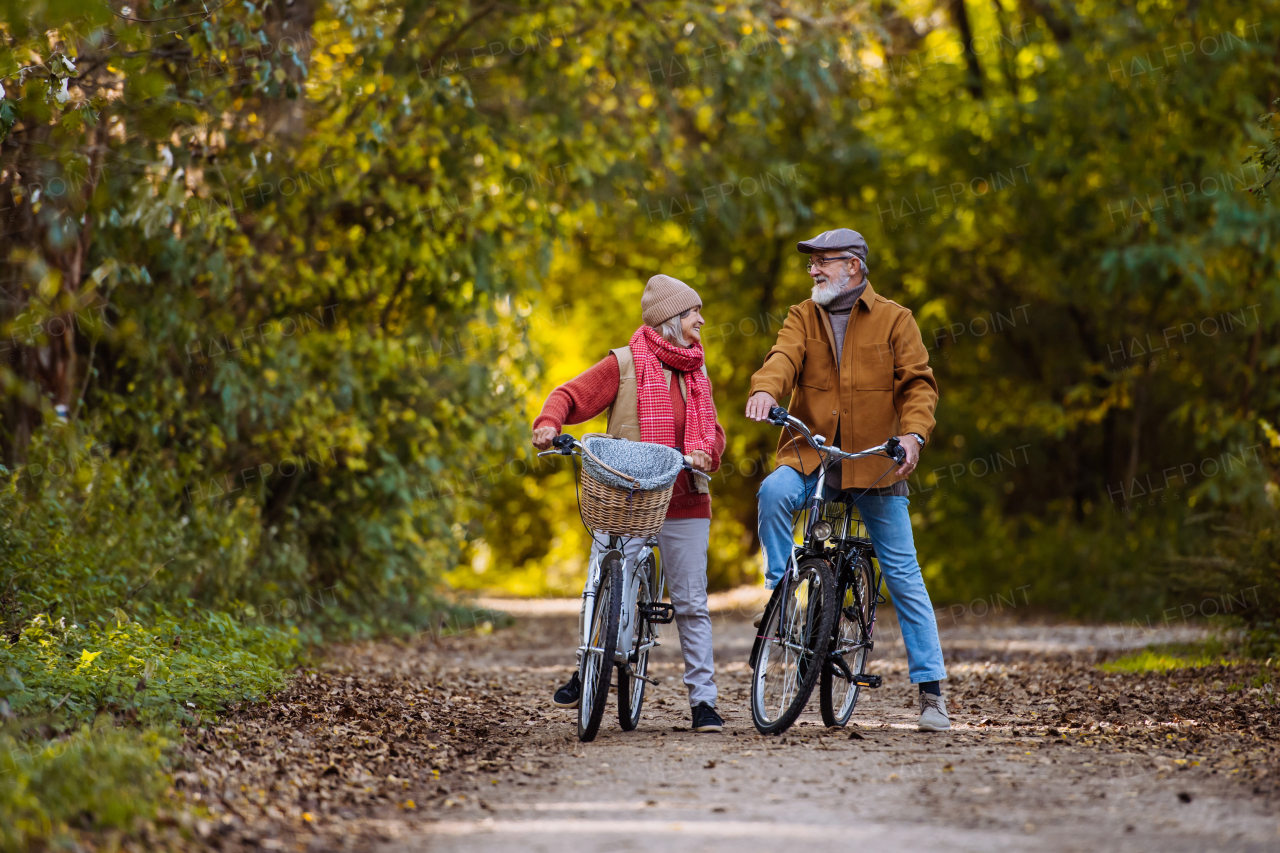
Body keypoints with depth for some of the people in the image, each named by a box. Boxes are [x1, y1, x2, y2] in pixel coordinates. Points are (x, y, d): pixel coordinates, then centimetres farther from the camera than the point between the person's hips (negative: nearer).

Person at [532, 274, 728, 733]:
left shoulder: (696, 373, 15)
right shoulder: (625, 364, -1)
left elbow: (713, 432, 13)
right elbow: (572, 395, -4)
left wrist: (703, 452, -10)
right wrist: (549, 422, -25)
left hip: (684, 502, 4)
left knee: (691, 604, 2)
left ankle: (703, 700, 7)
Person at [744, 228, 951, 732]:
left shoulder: (893, 320, 4)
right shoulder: (802, 317, 9)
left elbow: (919, 382, -3)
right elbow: (785, 356, -10)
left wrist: (913, 433, -21)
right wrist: (764, 389, -33)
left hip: (875, 463, -2)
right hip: (810, 454, 2)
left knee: (903, 576, -1)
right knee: (774, 491, -33)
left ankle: (931, 690, 4)